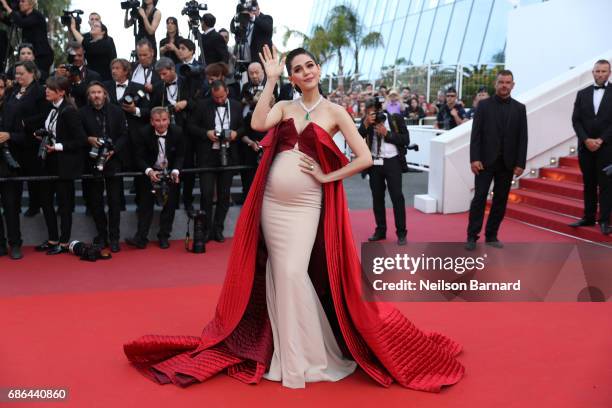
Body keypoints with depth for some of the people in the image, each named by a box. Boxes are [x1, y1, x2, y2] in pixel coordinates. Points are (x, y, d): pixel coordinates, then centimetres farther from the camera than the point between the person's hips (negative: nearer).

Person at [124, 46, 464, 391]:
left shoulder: (335, 112, -1)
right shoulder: (284, 107, 8)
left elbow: (365, 158, -7)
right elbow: (257, 124, -14)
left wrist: (326, 177, -8)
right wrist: (271, 80, -10)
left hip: (305, 205, -3)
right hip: (271, 202, 4)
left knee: (293, 273, -11)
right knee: (278, 275, 8)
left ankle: (305, 354, 6)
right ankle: (283, 349, 24)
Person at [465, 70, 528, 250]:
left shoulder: (519, 108, 7)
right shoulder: (484, 105, 2)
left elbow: (522, 138, 4)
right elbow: (476, 134, -3)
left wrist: (520, 163, -3)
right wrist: (474, 158, -11)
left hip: (507, 163, 2)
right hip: (486, 160, -2)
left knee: (500, 200, 6)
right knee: (479, 198, -5)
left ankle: (491, 236, 15)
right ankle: (472, 236, -1)